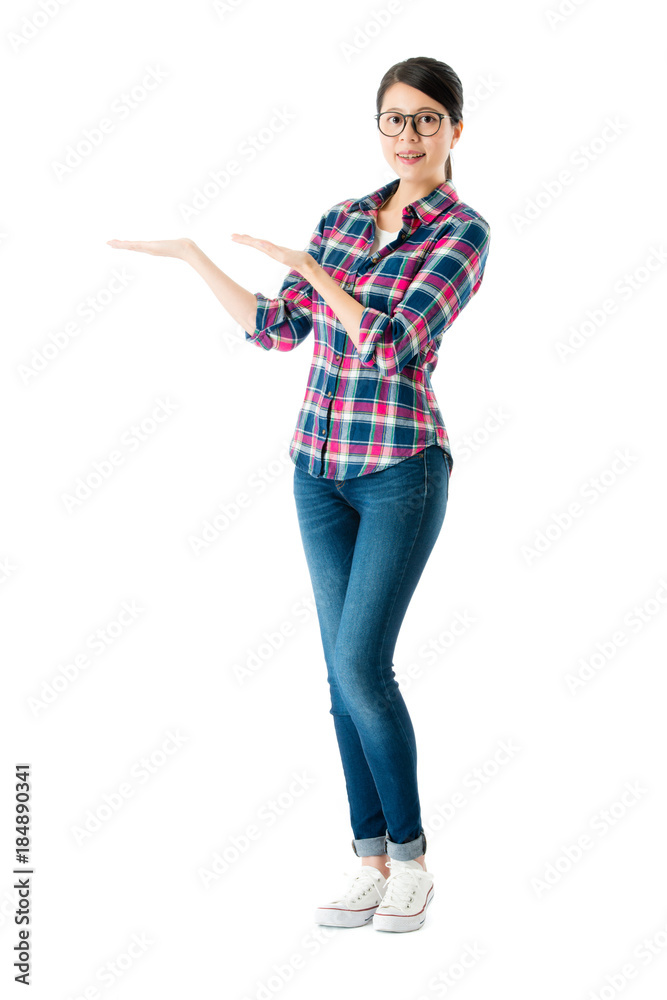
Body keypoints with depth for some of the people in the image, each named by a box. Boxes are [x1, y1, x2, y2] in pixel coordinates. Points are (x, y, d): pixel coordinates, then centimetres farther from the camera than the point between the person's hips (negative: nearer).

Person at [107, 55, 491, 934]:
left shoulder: (463, 234, -9)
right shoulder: (344, 219, 10)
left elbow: (390, 345, -20)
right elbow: (277, 330, 11)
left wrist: (301, 261, -13)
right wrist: (193, 256, 8)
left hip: (402, 469, -6)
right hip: (321, 466, 6)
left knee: (359, 665, -12)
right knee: (348, 669, 5)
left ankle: (412, 858, 7)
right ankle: (373, 863, 14)